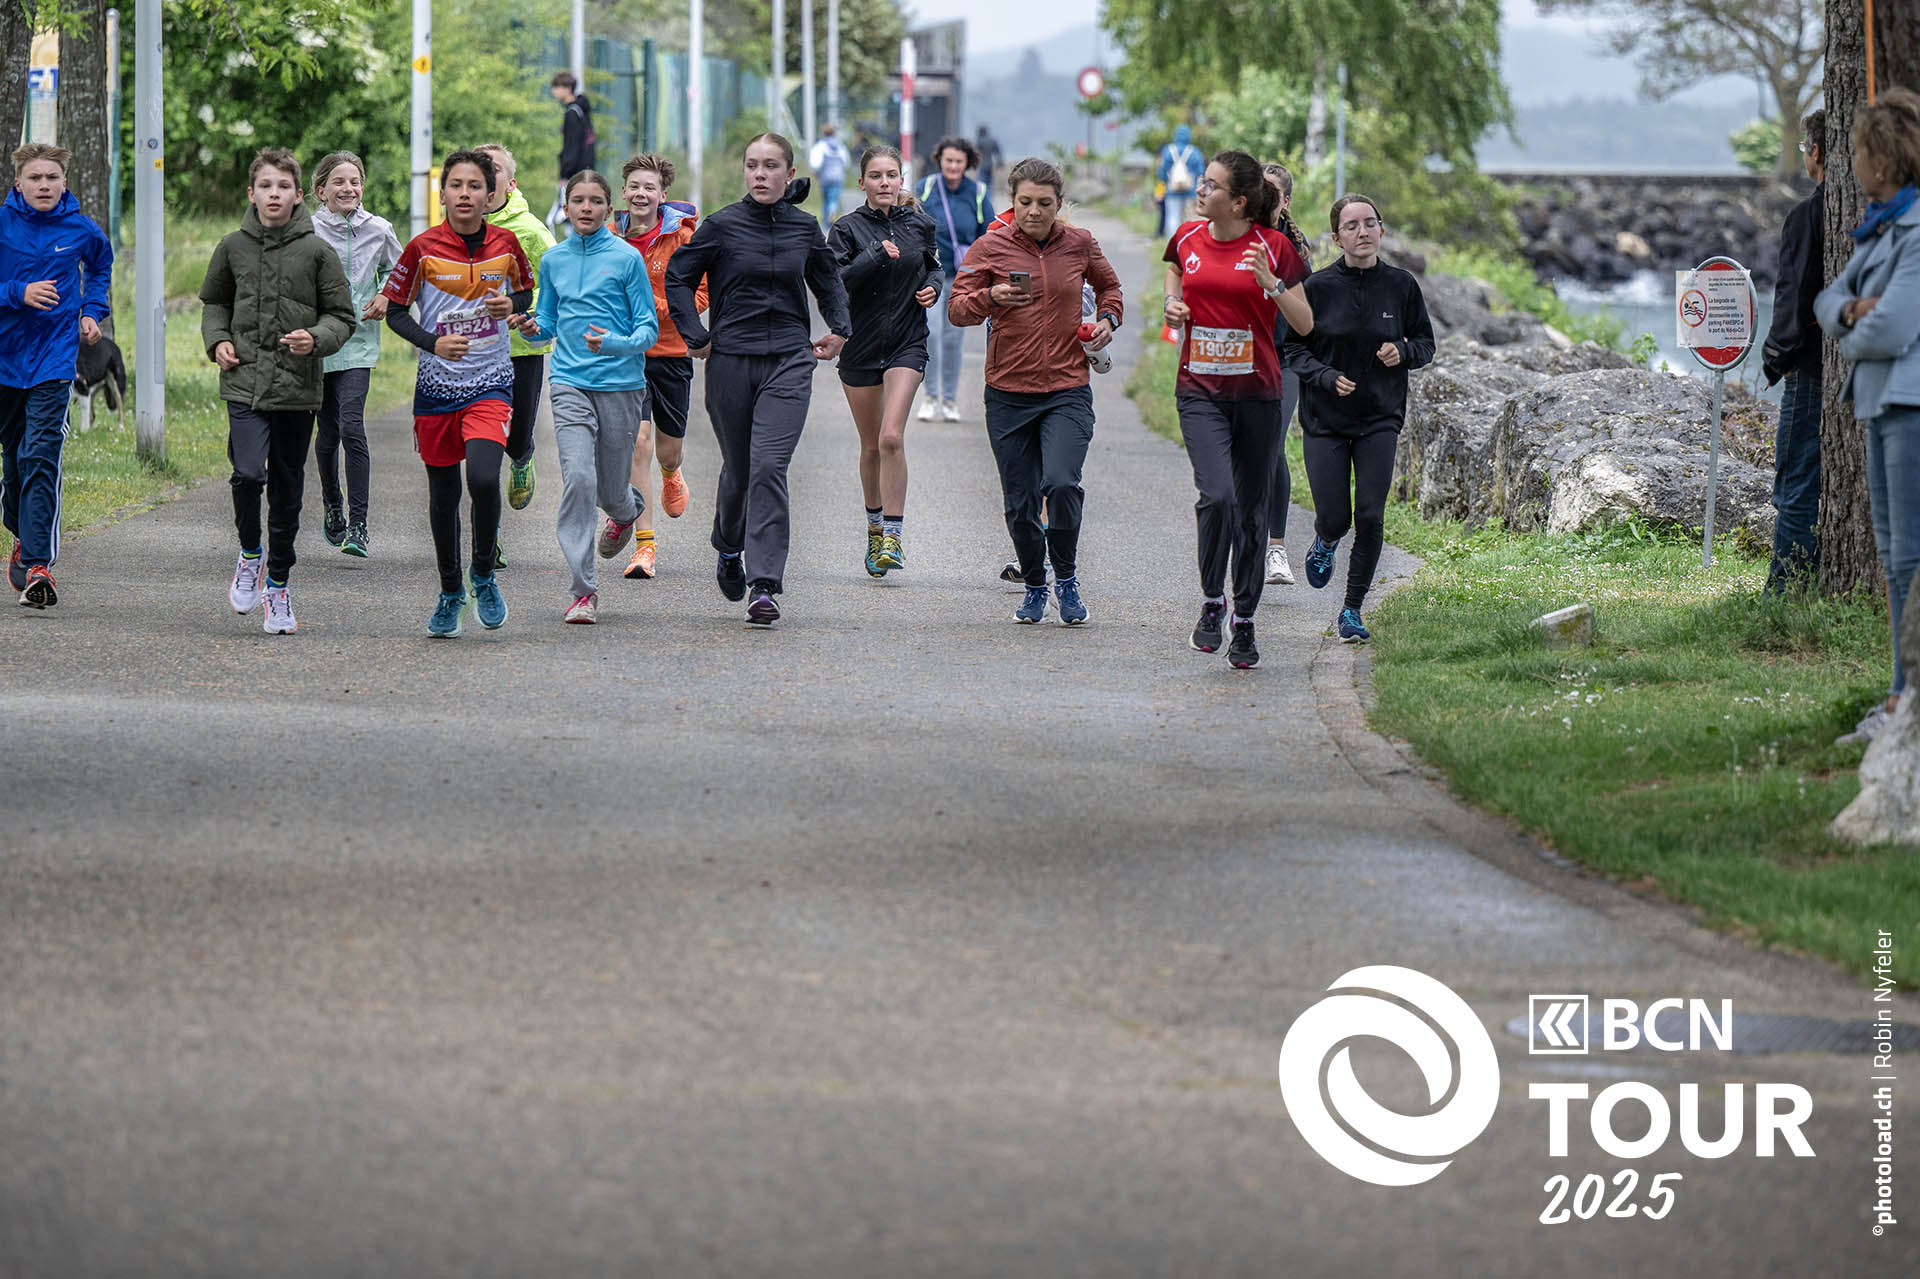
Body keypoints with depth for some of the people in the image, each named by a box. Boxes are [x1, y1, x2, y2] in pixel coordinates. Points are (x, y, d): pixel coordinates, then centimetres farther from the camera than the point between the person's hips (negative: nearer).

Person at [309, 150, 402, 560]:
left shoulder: (378, 230, 2)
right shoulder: (307, 232, -4)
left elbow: (397, 272, 19)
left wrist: (386, 298, 0)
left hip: (358, 343, -1)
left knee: (351, 426, -15)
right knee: (327, 431, 9)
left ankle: (358, 524, -14)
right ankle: (331, 507, 32)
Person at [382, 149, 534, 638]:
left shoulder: (505, 244, -1)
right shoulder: (423, 248, -6)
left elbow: (525, 290, 16)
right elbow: (395, 309, 0)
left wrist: (512, 305, -7)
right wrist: (433, 343, -16)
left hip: (490, 382, -1)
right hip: (436, 386, 1)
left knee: (484, 479, -21)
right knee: (443, 494, 8)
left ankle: (483, 573, 3)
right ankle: (450, 592, 28)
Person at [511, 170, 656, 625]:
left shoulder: (627, 258, -3)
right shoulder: (555, 260, 9)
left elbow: (648, 328, -2)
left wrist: (617, 344, -22)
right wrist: (530, 327, -4)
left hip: (620, 384, -2)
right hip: (570, 384, 2)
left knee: (611, 490, 8)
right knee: (578, 478, -16)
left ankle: (627, 511, 49)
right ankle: (584, 591, -14)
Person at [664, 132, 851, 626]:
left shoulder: (805, 227, 5)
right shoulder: (723, 225, -2)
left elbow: (828, 281, 23)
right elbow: (678, 278, 6)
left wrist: (839, 328, 11)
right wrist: (696, 337, -1)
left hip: (788, 363, 0)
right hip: (731, 360, 0)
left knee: (768, 465, -14)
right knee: (737, 468, 10)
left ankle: (765, 585, -15)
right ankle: (729, 549, 42)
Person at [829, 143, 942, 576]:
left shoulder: (920, 225, 3)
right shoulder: (848, 228, -3)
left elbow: (935, 266, 21)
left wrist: (933, 287, 0)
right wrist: (877, 255, -22)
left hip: (907, 342, -1)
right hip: (860, 344, 1)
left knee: (892, 437, -17)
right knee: (871, 445, 10)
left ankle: (892, 535, -15)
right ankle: (875, 526, 31)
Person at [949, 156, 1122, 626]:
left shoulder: (1080, 244, 4)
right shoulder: (991, 247, 0)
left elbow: (1108, 286, 24)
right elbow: (957, 308, -2)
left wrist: (1107, 319, 4)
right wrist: (991, 298, -22)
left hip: (1068, 389, -1)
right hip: (1008, 393, 1)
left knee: (1061, 484, -21)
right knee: (1020, 502, 4)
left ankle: (1066, 578, 1)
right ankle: (1034, 587, 26)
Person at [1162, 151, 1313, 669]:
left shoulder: (1273, 247, -5)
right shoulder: (1187, 238, 3)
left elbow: (1305, 325, -3)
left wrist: (1272, 284, -19)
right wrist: (1173, 305, 7)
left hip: (1257, 393, -1)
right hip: (1200, 392, 1)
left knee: (1251, 510, 7)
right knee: (1217, 494, -20)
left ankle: (1244, 625, 21)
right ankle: (1211, 601, 0)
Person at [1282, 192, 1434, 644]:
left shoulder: (1401, 285, 0)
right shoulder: (1318, 287, -6)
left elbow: (1425, 344, 10)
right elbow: (1293, 348, -1)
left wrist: (1402, 352, -12)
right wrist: (1327, 377, -18)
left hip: (1380, 419, 1)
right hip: (1325, 417, -1)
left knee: (1370, 517, -8)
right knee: (1334, 517, -3)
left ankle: (1352, 610, 7)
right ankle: (1325, 544, 35)